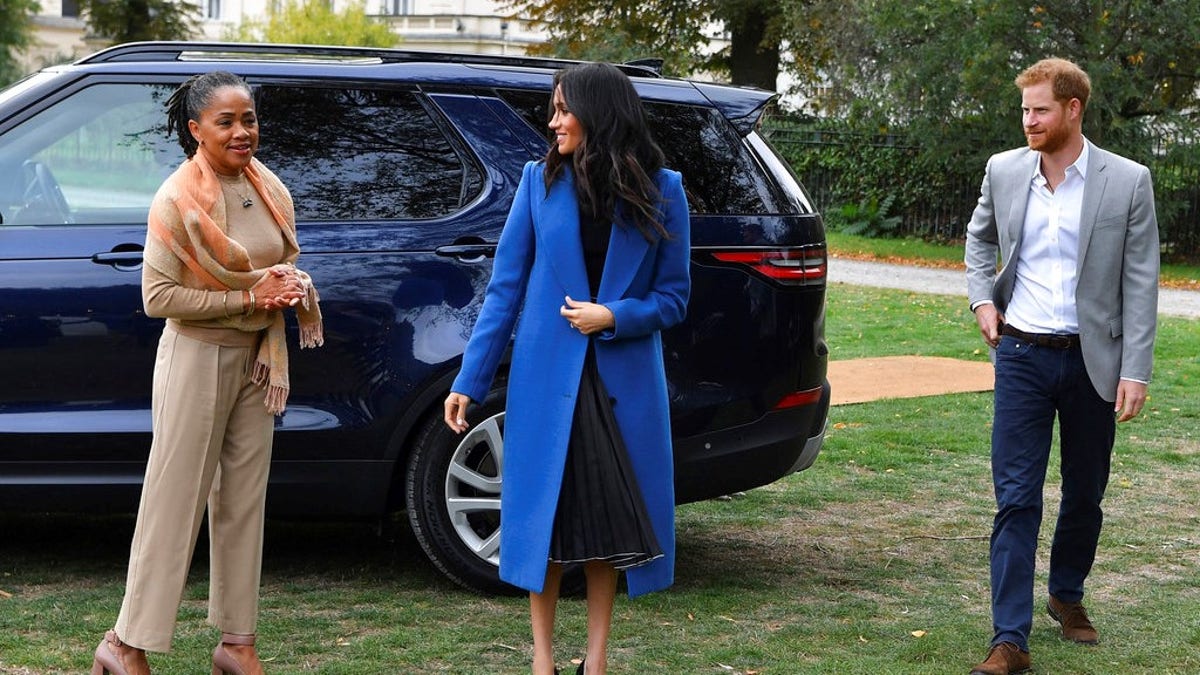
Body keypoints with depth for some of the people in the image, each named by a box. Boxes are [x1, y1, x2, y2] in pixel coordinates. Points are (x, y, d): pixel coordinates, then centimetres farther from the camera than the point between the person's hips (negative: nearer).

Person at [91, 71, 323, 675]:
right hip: (197, 358, -6)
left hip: (255, 358, 6)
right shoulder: (177, 200, -15)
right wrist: (248, 296, -20)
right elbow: (157, 296, -17)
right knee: (175, 502, -3)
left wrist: (292, 286, -6)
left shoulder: (267, 188, 4)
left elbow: (287, 263, 18)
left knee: (244, 501, 10)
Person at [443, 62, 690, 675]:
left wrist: (614, 317, -16)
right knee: (544, 512, 4)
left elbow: (673, 297, 2)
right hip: (547, 377, 0)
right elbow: (504, 288, 0)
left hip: (625, 381, 0)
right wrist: (469, 381, -4)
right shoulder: (540, 181, -1)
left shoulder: (660, 190, -1)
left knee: (611, 516, 8)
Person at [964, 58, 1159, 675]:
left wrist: (1135, 370, -10)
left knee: (1085, 493, 14)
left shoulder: (1127, 182, -6)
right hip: (1022, 354, 1)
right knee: (1015, 497, -5)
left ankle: (1067, 596, 37)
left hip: (1092, 360, -1)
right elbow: (980, 237, 22)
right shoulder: (1003, 171, 1)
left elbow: (1141, 283, -5)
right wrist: (982, 299, 6)